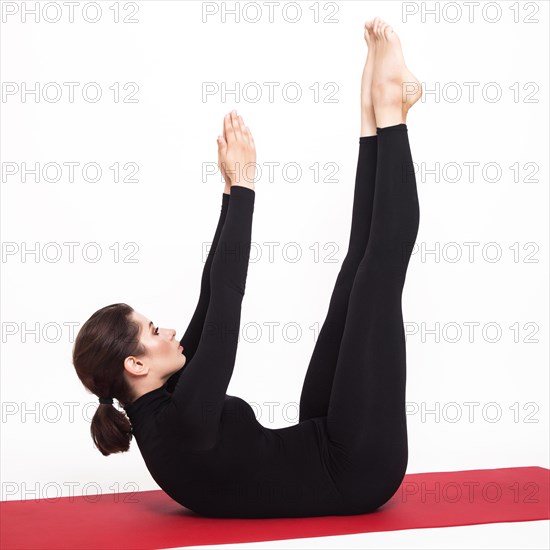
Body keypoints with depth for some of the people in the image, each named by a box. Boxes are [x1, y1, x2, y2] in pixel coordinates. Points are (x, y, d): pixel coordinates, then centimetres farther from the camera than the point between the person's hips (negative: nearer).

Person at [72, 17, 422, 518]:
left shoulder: (160, 409, 1)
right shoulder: (179, 425, -25)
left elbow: (211, 299, 3)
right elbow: (227, 299, -27)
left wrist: (234, 189, 2)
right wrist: (243, 184, -20)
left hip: (332, 463, 8)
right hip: (356, 472, -8)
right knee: (379, 272, -10)